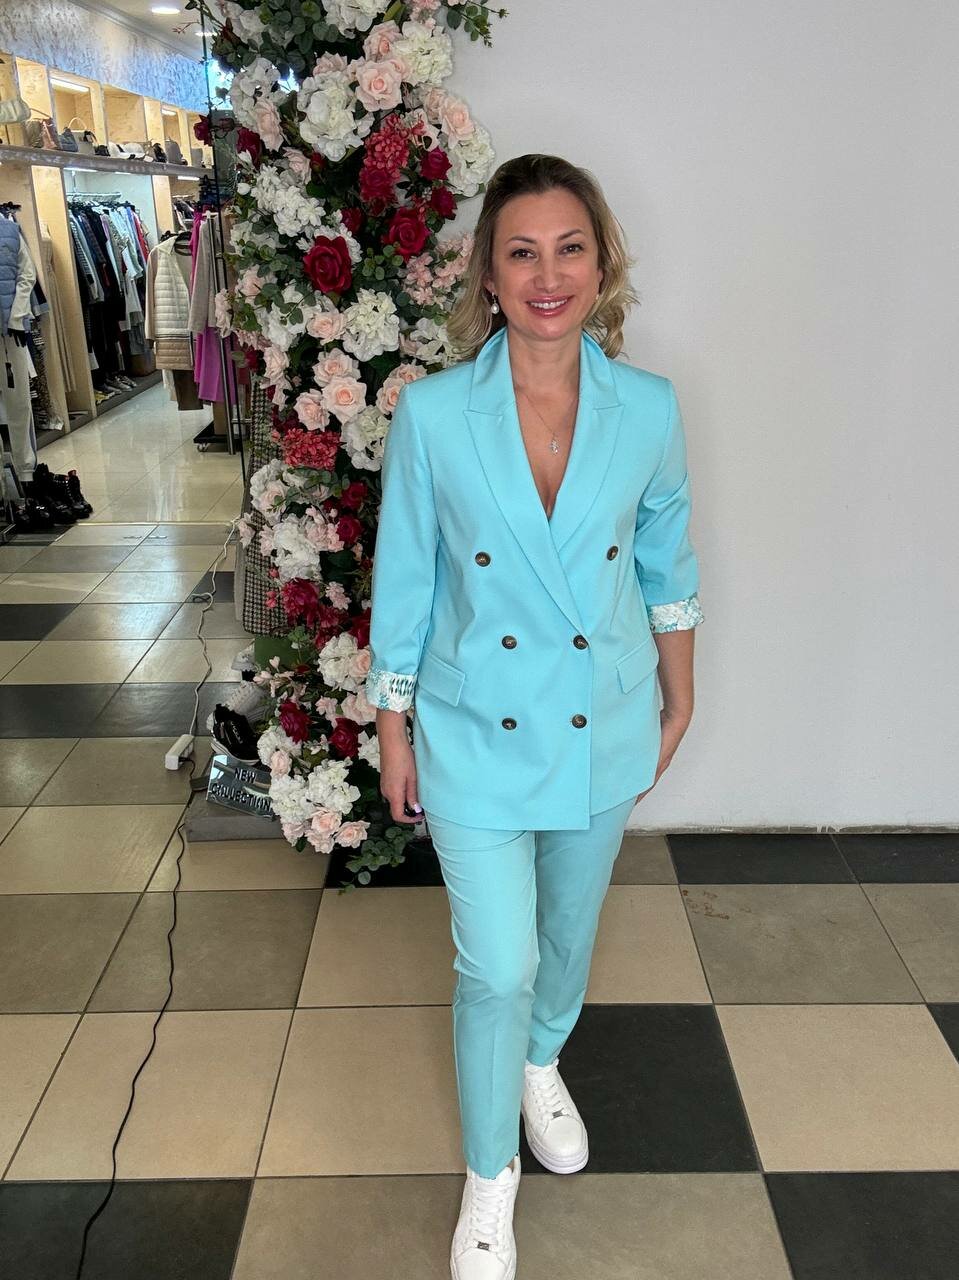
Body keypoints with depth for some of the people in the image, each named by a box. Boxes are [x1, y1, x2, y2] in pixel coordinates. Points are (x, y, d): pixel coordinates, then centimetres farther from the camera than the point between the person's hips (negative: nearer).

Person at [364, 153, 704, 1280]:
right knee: (496, 968, 4)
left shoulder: (648, 408, -8)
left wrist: (678, 701, 13)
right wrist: (393, 734, 0)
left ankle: (542, 1064, 55)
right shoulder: (431, 413, -13)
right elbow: (404, 585, -5)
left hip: (605, 727, 3)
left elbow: (668, 565, 7)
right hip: (477, 733, -2)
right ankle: (490, 1177, 32)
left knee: (569, 929, 22)